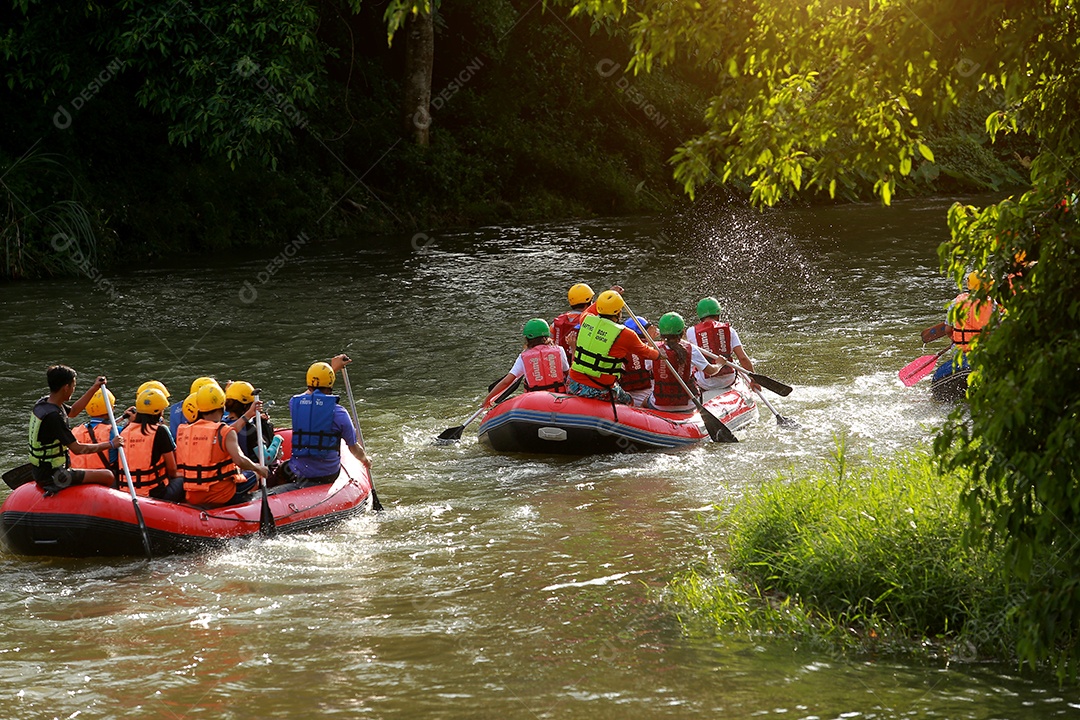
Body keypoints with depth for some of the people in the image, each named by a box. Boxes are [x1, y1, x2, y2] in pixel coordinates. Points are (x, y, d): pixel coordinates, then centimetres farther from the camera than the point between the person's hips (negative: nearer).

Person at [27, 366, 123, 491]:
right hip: (52, 477, -10)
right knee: (108, 477, -11)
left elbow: (72, 411, 23)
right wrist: (111, 444, -17)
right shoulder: (53, 416, -28)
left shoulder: (42, 403, 2)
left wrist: (94, 389, 22)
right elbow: (77, 449, -26)